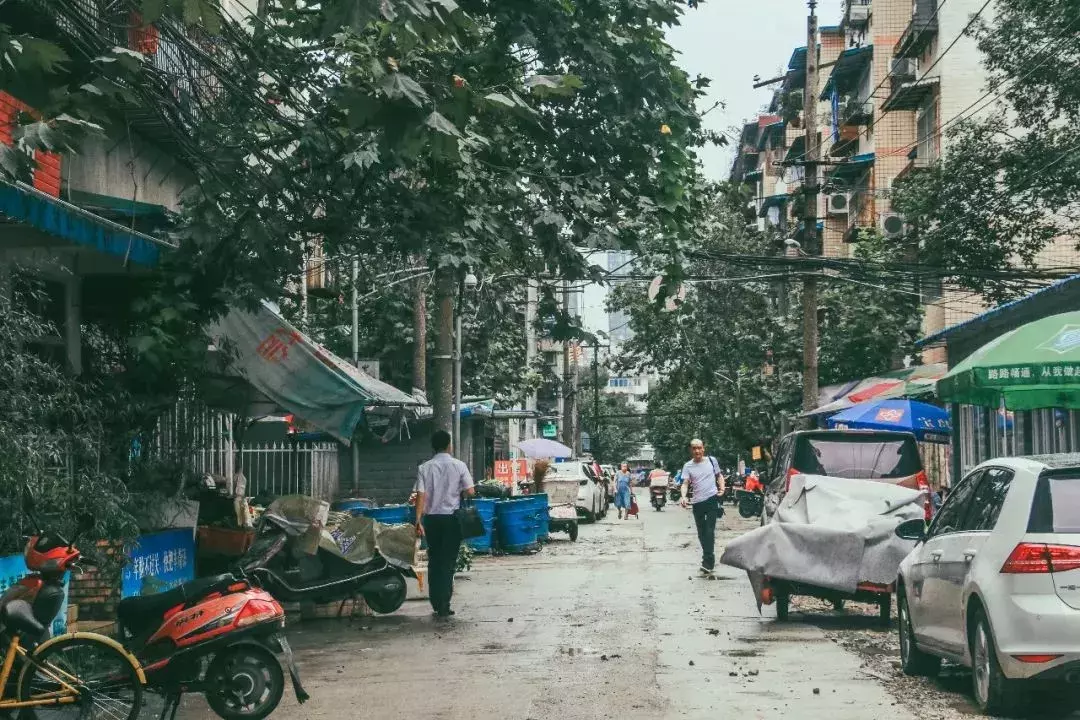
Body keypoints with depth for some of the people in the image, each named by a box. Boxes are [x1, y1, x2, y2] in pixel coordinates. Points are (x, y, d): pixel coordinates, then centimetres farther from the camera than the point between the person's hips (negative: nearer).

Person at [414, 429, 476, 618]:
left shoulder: (425, 468, 0)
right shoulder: (459, 466, -5)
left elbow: (421, 495, -6)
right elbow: (470, 492, -8)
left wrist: (418, 519, -4)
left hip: (431, 518, 2)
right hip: (451, 517, -2)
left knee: (433, 560, 12)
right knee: (448, 562, 1)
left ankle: (436, 604, 14)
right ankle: (444, 606, -3)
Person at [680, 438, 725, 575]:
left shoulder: (711, 460, 2)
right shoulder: (688, 466, 1)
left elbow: (719, 476, 15)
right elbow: (685, 483, -7)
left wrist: (722, 488, -2)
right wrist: (683, 496, -26)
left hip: (712, 499, -2)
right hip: (697, 502, 2)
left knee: (709, 531, -10)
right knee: (701, 533, 10)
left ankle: (708, 562, -10)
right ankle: (709, 559, 26)